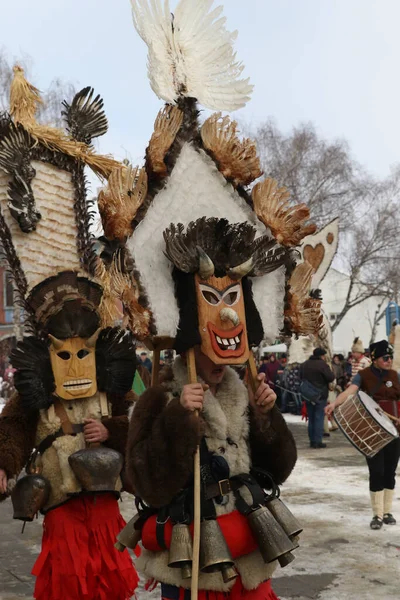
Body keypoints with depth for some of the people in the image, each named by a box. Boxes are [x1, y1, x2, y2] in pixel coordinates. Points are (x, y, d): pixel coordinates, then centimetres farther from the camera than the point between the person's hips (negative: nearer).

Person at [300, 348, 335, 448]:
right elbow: (331, 377, -17)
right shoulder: (322, 364, -14)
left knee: (311, 418, 13)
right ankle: (317, 441, -6)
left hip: (308, 395, 6)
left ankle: (312, 440, 14)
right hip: (320, 395, -6)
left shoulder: (304, 364, 8)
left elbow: (301, 377, 18)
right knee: (319, 418, -3)